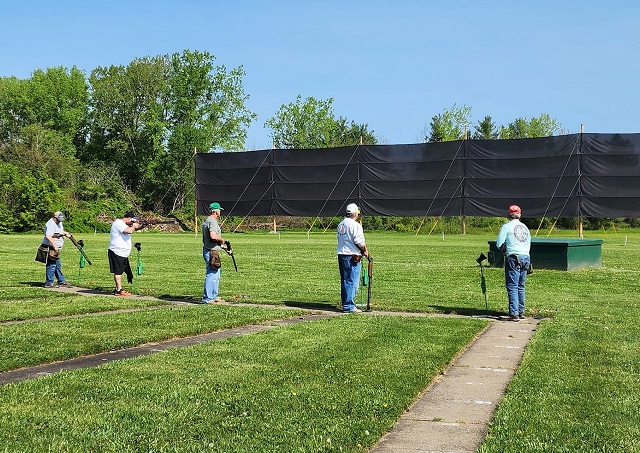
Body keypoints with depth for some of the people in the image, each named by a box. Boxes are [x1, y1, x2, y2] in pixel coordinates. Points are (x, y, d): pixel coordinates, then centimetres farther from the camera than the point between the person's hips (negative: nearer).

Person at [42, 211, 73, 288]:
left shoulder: (59, 223, 12)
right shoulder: (51, 224, -20)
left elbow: (61, 230, 30)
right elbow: (48, 236, -30)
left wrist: (65, 233, 8)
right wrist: (55, 246, -32)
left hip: (56, 248, 11)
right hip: (50, 248, -11)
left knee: (58, 265, 17)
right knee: (51, 265, -8)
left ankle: (61, 281, 26)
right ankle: (49, 283, -3)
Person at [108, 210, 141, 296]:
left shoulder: (123, 224, 17)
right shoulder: (118, 223, -15)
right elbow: (129, 231, -27)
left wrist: (135, 227, 8)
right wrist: (134, 226, -9)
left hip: (123, 253, 10)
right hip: (117, 252, -10)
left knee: (119, 271, 12)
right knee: (118, 271, -7)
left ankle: (118, 289, 17)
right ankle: (119, 290, -6)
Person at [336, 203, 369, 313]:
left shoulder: (341, 224, 15)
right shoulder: (355, 225, -12)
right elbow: (359, 241, -18)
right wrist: (365, 251, -1)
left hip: (341, 254, 9)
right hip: (352, 256, -9)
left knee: (344, 281, 14)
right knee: (352, 282, -6)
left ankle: (345, 304, 20)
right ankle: (349, 306, -8)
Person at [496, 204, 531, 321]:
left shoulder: (506, 226, -3)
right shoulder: (525, 227, 16)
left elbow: (499, 244, -6)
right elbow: (529, 244, 20)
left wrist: (505, 249, 12)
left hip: (514, 259, -6)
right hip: (526, 258, 6)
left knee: (512, 287, -6)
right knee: (521, 286, 16)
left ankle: (514, 313, -12)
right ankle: (521, 311, 20)